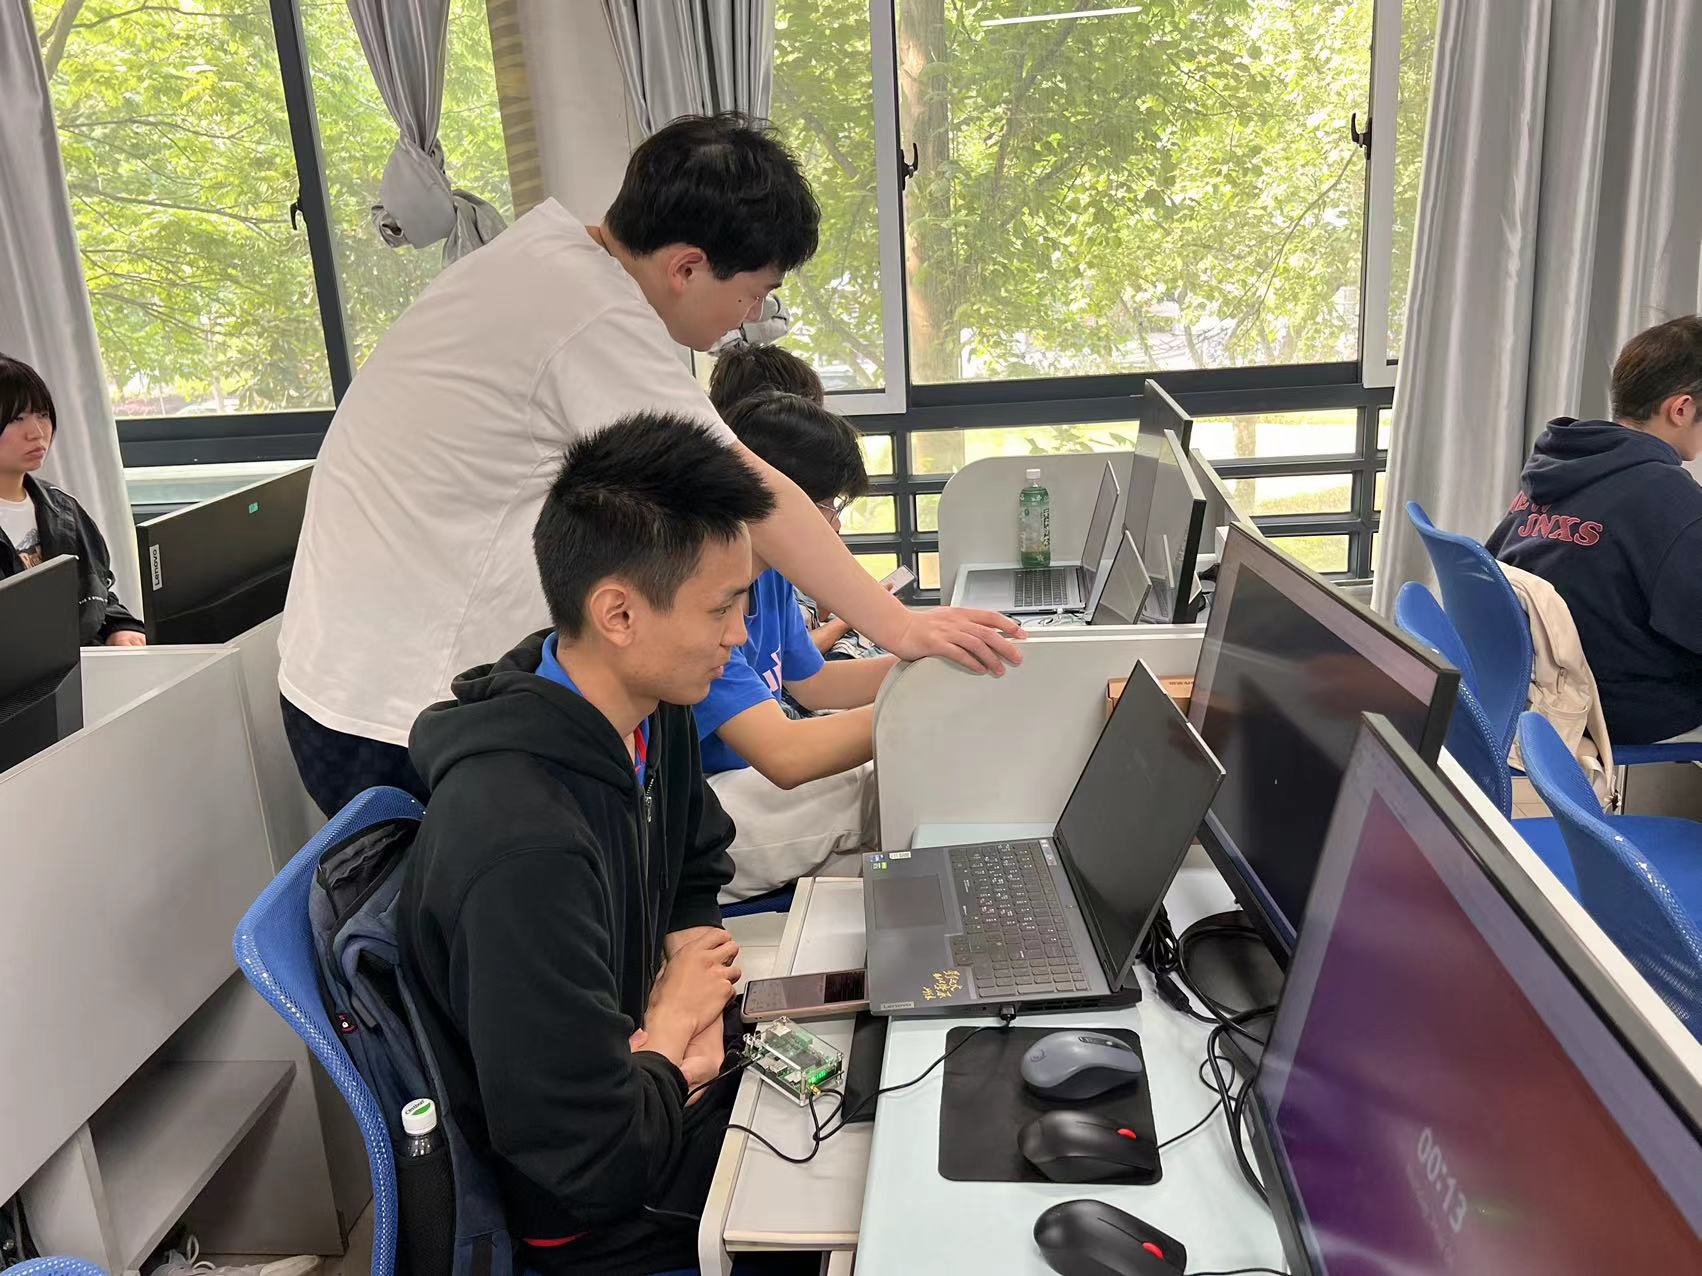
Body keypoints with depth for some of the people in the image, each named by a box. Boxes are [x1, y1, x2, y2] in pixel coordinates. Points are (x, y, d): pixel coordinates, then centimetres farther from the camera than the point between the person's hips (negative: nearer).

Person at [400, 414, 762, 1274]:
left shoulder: (650, 712, -9)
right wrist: (673, 1028, -13)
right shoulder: (521, 843, -36)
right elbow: (596, 1162, -31)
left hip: (667, 1076, 7)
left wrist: (691, 970, -9)